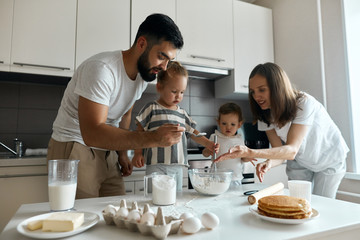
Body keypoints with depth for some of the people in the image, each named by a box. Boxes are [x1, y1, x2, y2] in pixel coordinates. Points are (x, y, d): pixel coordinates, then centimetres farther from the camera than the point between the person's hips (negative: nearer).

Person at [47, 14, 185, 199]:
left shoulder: (144, 73, 2)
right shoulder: (101, 68, -24)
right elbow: (92, 134, -34)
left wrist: (122, 153, 6)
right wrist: (154, 138, -39)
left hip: (107, 152, 7)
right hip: (74, 150, -6)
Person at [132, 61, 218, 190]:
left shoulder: (182, 113, 13)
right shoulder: (151, 108, -2)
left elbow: (194, 133, 16)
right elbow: (140, 133, -1)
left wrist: (208, 143, 2)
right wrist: (138, 153, -10)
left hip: (178, 166, 5)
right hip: (157, 166, -5)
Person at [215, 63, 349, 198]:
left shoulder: (304, 103, -33)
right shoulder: (265, 115, -17)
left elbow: (291, 150, -41)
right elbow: (280, 151, -19)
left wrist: (250, 152, -55)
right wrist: (269, 163, -43)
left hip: (329, 161, -3)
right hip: (300, 161, 3)